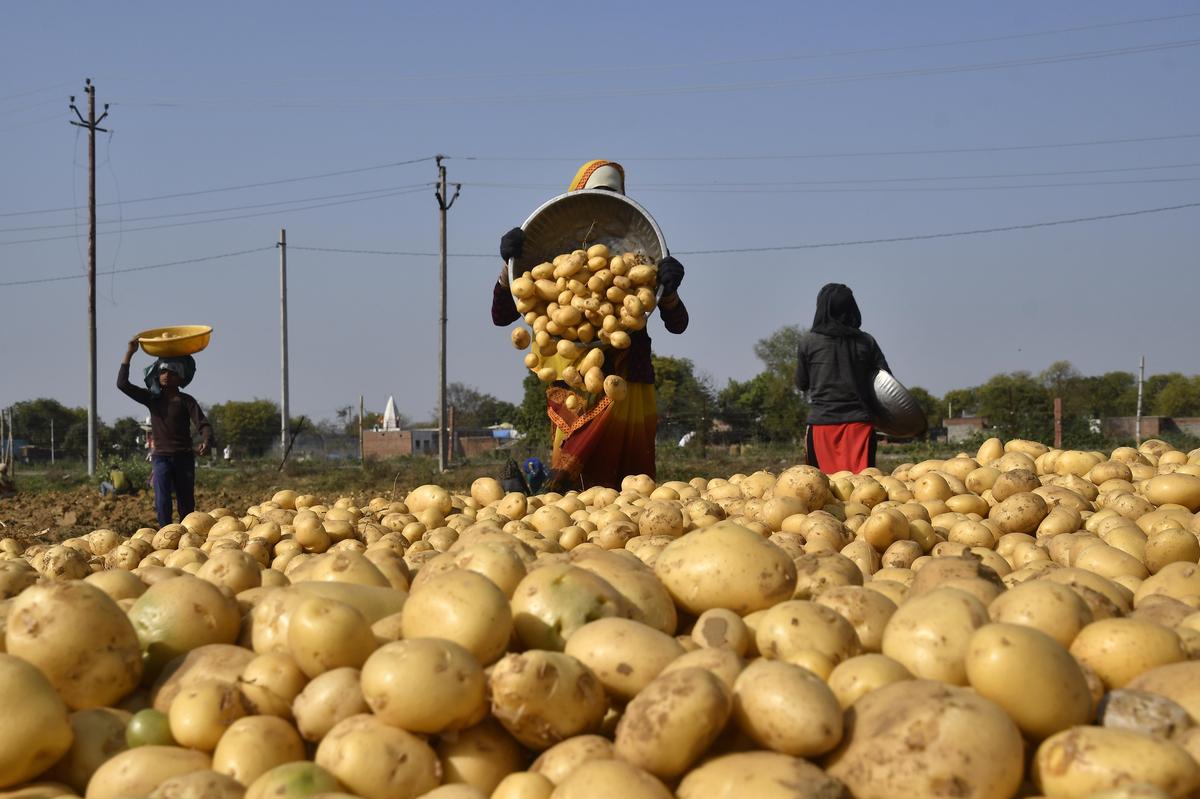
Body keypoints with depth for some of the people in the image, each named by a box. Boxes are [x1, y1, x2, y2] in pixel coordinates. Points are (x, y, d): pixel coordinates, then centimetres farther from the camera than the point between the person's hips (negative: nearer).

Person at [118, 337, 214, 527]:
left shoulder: (186, 401, 1)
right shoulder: (151, 398, 5)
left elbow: (203, 424, -10)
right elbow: (122, 384, -3)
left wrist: (206, 442, -33)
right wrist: (129, 354, -9)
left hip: (184, 457, 0)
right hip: (161, 456, 0)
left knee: (187, 504, 6)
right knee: (162, 503, -12)